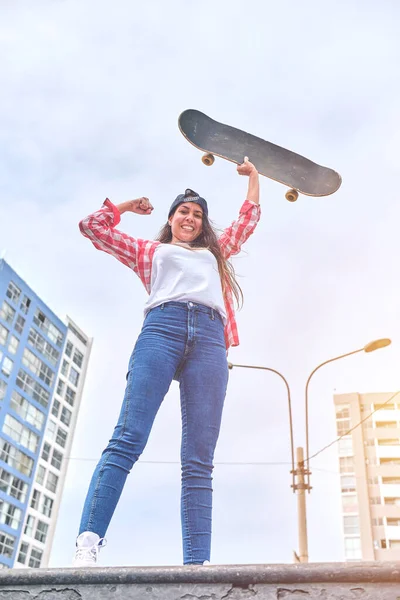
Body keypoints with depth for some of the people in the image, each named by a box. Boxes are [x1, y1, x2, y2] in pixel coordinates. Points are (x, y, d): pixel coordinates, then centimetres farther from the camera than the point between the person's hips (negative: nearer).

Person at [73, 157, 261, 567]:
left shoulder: (214, 253, 40)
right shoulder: (151, 251, 32)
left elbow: (248, 219, 46)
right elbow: (93, 226, 31)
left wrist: (253, 177, 53)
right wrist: (130, 205, 41)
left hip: (209, 339, 2)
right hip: (162, 327, -2)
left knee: (199, 462, -10)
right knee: (128, 439, -20)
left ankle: (197, 564, -17)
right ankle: (87, 545, -28)